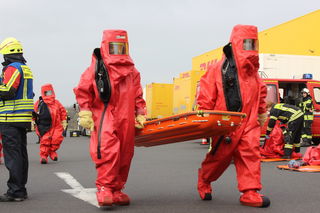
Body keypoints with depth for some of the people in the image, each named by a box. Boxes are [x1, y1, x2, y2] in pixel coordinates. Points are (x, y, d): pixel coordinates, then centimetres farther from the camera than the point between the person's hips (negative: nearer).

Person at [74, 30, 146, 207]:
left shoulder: (132, 71, 17)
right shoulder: (97, 67, 2)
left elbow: (138, 96, 23)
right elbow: (82, 90, 2)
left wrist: (140, 114, 16)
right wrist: (85, 113, -4)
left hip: (126, 121, 5)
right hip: (104, 118, -5)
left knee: (124, 156, 7)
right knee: (107, 151, -20)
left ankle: (116, 191, 19)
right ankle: (104, 188, -11)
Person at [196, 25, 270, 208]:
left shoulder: (252, 71, 11)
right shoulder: (219, 69, -8)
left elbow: (261, 91, 25)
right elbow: (206, 95, -9)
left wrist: (262, 111, 23)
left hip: (249, 122, 5)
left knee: (251, 153, -7)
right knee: (219, 156, 7)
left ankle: (250, 192, -3)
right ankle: (204, 181, 34)